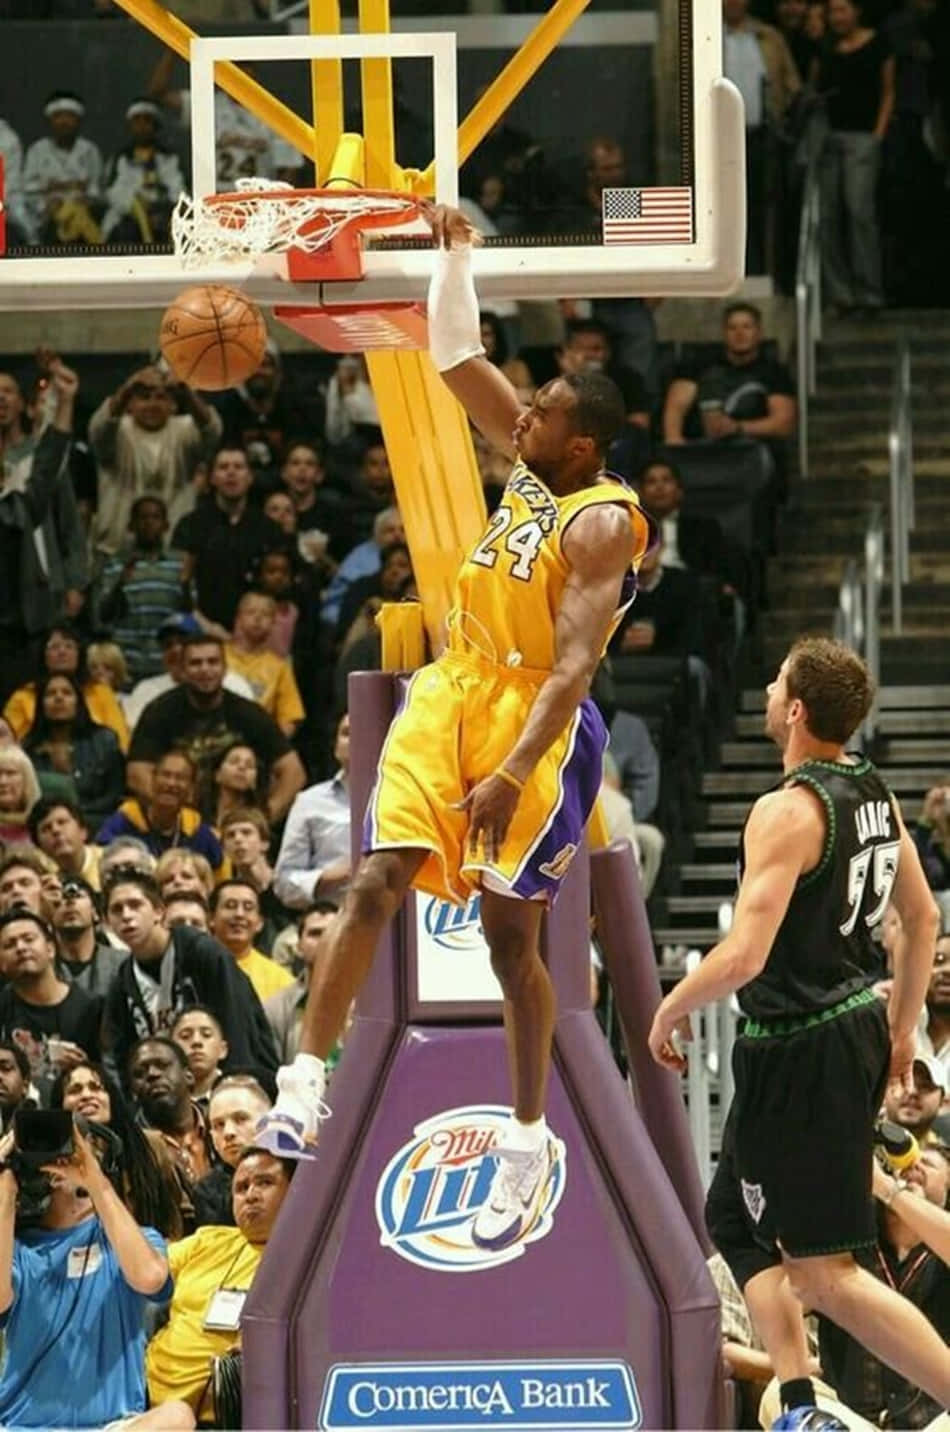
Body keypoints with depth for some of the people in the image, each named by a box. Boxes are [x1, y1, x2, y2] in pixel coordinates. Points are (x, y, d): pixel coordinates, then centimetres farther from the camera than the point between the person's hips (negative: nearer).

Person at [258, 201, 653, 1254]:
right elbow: (457, 360, 16)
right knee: (375, 883, -7)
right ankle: (304, 1083, -9)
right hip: (455, 689, 7)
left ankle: (527, 1145, 7)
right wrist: (454, 255, 7)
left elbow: (574, 665, -26)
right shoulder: (529, 461, 5)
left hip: (535, 718, -7)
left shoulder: (602, 524, -18)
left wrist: (513, 773, -33)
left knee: (509, 930, -4)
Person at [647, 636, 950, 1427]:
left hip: (801, 1052, -9)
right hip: (855, 1027, 9)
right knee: (737, 1218, 22)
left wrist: (670, 1012, -8)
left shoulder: (788, 812, -21)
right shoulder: (874, 794, 6)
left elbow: (743, 955, -26)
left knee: (822, 1271, -5)